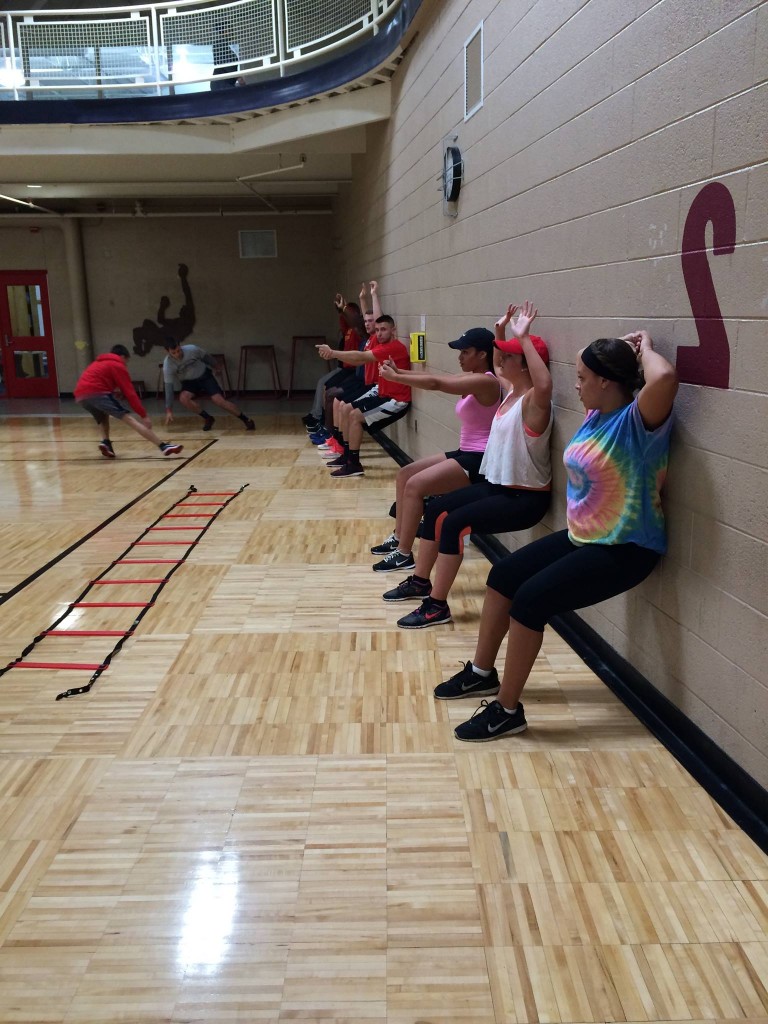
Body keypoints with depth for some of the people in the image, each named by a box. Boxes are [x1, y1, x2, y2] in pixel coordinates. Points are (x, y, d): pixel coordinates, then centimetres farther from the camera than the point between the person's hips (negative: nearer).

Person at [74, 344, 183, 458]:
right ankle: (163, 446, -19)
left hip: (80, 395, 7)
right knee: (129, 418, -11)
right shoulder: (117, 365, 10)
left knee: (102, 419, 33)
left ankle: (105, 442, 5)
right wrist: (144, 415, 3)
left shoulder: (98, 363, 34)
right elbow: (129, 392, 4)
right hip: (97, 393, -7)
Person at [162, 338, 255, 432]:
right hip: (189, 382, 1)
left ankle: (247, 420, -9)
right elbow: (169, 388, -20)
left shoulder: (192, 349, -24)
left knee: (219, 401, -18)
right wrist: (169, 410, -22)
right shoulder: (167, 365, -24)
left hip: (205, 376, -1)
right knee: (183, 398, -28)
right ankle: (208, 418, -8)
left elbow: (205, 357, -2)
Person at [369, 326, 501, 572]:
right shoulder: (472, 378, 12)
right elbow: (436, 378, 8)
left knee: (415, 485, -19)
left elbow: (435, 383, -24)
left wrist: (395, 377, -18)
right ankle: (398, 538, 18)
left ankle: (404, 554, -11)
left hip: (479, 460, -10)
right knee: (404, 475, 11)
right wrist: (399, 372, -3)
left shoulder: (486, 381, -18)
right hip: (464, 453, 10)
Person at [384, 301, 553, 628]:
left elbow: (545, 384, -45)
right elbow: (497, 366, 29)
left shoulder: (533, 402, -20)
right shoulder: (511, 390, 8)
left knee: (454, 522, -25)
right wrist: (500, 331, 16)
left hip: (525, 497, -10)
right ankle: (420, 581, 23)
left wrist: (524, 338, -39)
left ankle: (437, 606, -16)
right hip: (497, 484, 10)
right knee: (436, 508, 10)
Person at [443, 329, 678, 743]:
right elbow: (593, 361, 26)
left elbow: (665, 378, -42)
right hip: (582, 536, 10)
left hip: (624, 549, -10)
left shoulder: (637, 421, -20)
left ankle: (507, 710, -5)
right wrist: (622, 351, 9)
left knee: (530, 599, -21)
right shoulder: (597, 415, 6)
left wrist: (643, 348, -22)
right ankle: (482, 673, 27)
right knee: (502, 576, 8)